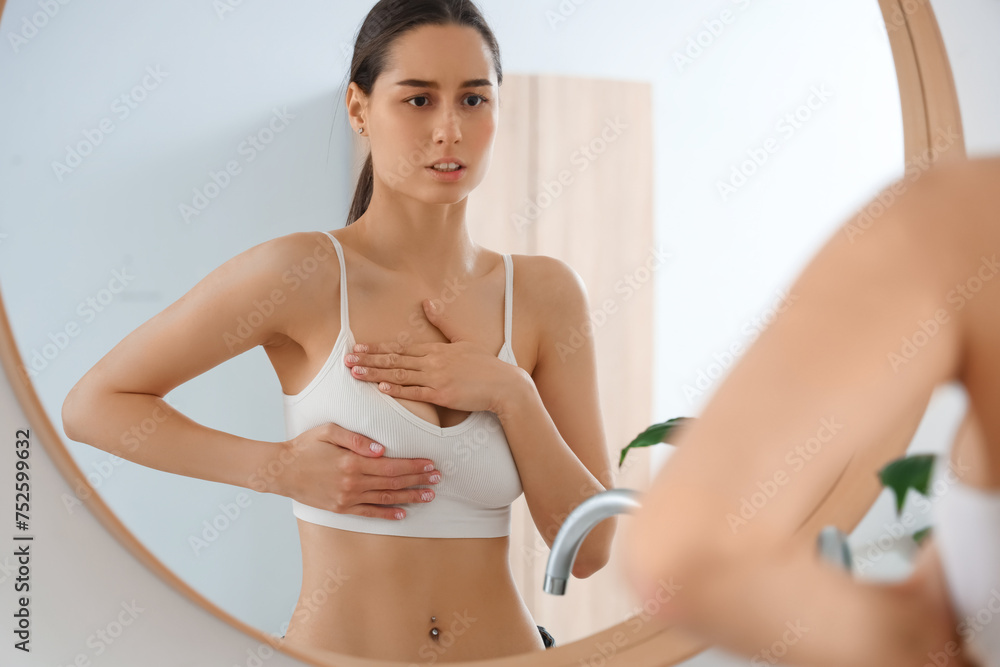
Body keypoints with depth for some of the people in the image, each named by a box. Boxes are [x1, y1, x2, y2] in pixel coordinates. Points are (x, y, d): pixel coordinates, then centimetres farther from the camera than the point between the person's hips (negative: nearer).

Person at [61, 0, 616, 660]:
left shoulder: (545, 292, -3)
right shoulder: (304, 275, -12)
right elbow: (93, 404, -6)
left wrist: (510, 393, -16)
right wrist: (281, 468, -15)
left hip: (505, 645, 3)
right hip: (334, 645, -2)